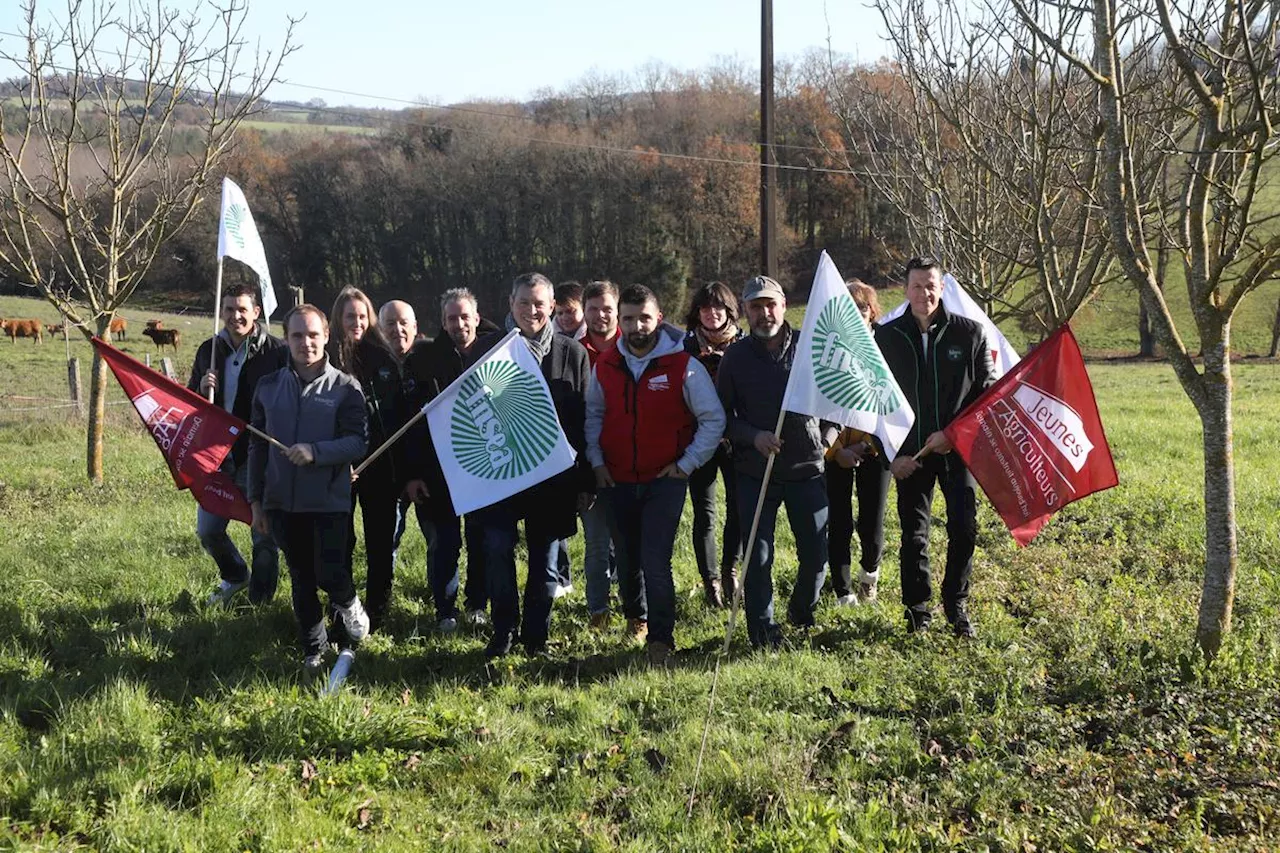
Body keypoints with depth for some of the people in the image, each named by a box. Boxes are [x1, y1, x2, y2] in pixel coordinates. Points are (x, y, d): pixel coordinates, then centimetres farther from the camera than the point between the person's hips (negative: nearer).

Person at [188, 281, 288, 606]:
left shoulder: (277, 351, -8)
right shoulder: (209, 351, 8)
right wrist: (202, 389, -6)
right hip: (219, 454, 5)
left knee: (264, 536, 2)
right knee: (207, 530, 12)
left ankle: (260, 600, 20)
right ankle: (234, 576, 40)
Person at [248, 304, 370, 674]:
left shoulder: (345, 387, -3)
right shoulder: (268, 387, 8)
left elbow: (358, 442, -10)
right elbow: (257, 447, 12)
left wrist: (315, 452, -25)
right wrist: (256, 500, 9)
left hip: (330, 501, -3)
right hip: (282, 501, 4)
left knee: (329, 574, -10)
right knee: (301, 580, 12)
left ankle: (348, 603, 24)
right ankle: (313, 647, 28)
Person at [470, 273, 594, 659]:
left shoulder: (572, 353, 2)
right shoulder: (486, 349, 2)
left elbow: (586, 420, 2)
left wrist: (586, 482, -1)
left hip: (553, 474, 0)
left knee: (545, 562, 8)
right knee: (498, 551, -6)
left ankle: (536, 635, 23)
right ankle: (503, 633, 11)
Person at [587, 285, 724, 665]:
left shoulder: (683, 364, -10)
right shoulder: (605, 365, 2)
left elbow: (714, 419, -5)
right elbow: (593, 415, 15)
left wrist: (686, 465, -8)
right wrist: (596, 462, 5)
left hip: (665, 480, -4)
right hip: (616, 481, 4)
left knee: (655, 561, -13)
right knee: (628, 559, 15)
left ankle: (661, 640, -3)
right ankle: (634, 619, 37)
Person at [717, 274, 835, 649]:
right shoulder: (735, 357, 2)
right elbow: (722, 415, 4)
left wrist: (826, 438, -1)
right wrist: (753, 436, -12)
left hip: (806, 468, 1)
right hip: (755, 473, 0)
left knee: (816, 553, 5)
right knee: (758, 556, 1)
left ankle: (802, 611, 33)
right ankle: (763, 631, 16)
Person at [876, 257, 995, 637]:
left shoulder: (969, 332, 0)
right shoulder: (887, 337, 2)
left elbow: (988, 391, 1)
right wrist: (892, 453, -3)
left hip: (958, 449, 0)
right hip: (910, 453, 1)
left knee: (964, 529, 0)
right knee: (913, 535, 6)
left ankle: (956, 605, 18)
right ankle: (917, 611, 19)